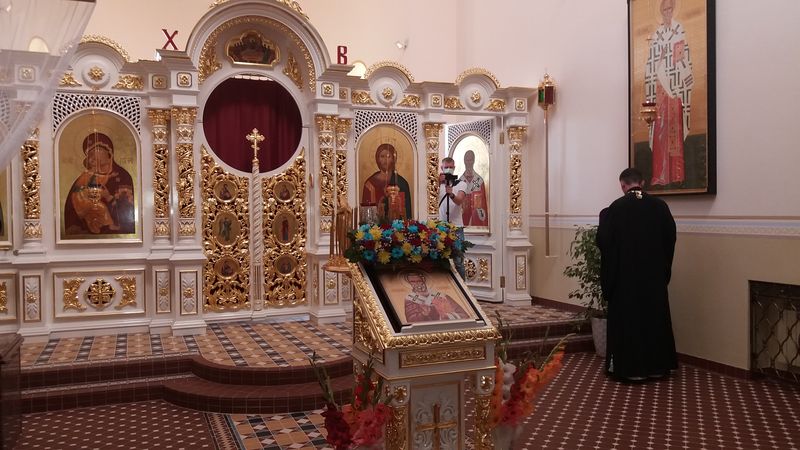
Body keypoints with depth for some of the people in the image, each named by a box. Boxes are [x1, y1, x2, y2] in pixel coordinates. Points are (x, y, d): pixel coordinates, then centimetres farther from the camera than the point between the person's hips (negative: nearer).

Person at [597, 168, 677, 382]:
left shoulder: (615, 208, -12)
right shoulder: (660, 206, -3)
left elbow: (603, 240, -11)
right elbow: (670, 238, 1)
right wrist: (663, 266, 15)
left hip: (624, 274, -3)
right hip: (655, 274, 3)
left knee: (627, 318, 6)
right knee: (655, 317, 14)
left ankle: (629, 367, 10)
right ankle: (657, 364, 22)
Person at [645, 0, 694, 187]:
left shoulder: (679, 30, 6)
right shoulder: (656, 35, 13)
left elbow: (683, 59, 2)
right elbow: (652, 65, 9)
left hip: (676, 86, -2)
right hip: (660, 86, 2)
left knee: (675, 130, -5)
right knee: (660, 130, -2)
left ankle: (676, 174, -3)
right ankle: (661, 175, -1)